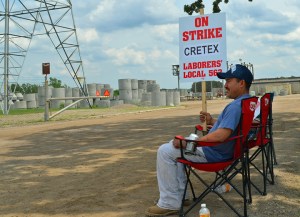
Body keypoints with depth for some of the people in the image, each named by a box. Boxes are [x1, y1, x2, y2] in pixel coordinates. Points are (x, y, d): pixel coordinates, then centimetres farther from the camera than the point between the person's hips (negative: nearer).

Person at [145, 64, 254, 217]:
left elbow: (221, 135, -35)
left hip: (214, 153, -11)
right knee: (175, 146, 22)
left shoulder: (236, 105, -26)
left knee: (165, 151, -10)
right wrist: (212, 121, 14)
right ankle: (178, 193, 22)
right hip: (223, 149, 11)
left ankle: (170, 203, -5)